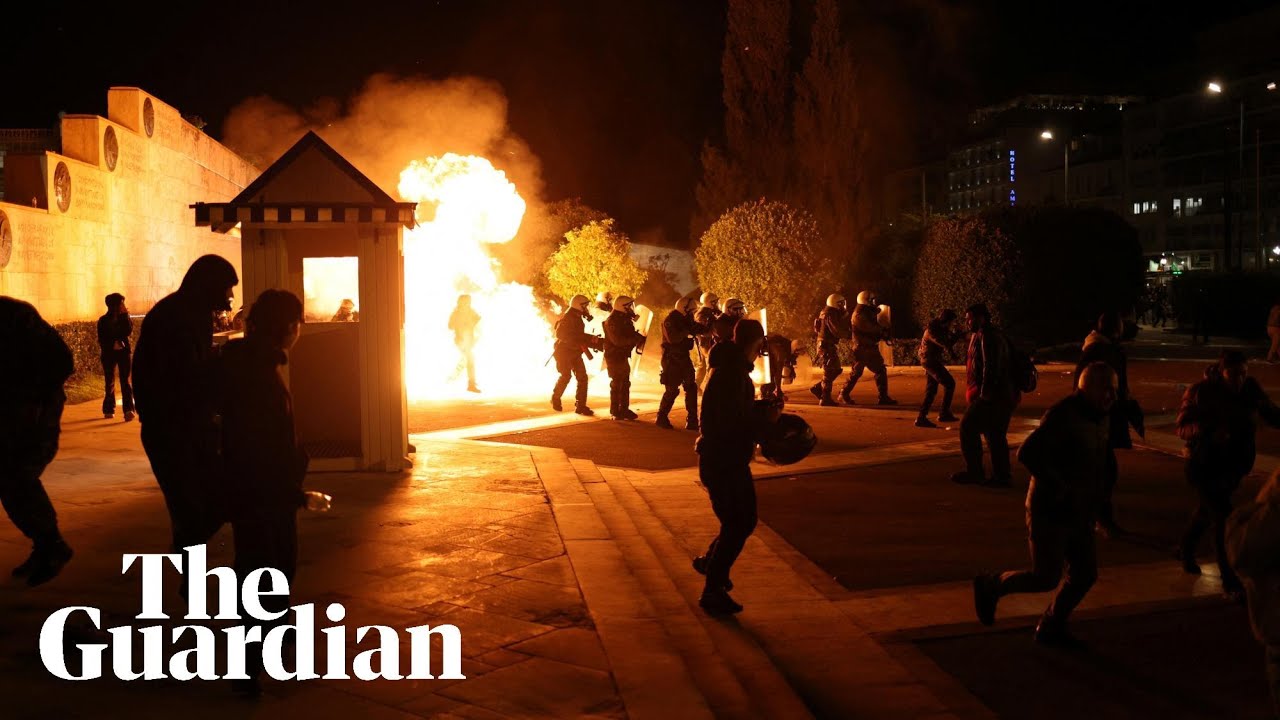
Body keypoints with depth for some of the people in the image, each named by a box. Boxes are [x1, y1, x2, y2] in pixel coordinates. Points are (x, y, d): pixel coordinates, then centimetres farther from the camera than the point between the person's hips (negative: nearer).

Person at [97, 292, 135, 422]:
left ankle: (129, 409, -20)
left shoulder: (124, 317, 5)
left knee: (125, 380, -11)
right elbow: (102, 340, 0)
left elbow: (129, 331, -12)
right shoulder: (103, 321, 1)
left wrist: (125, 315, -13)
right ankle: (109, 410, 19)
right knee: (110, 382, 6)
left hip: (123, 352, 0)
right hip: (109, 354, 0)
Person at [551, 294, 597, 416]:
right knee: (565, 376, -11)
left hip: (575, 353, 8)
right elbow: (560, 334, -26)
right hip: (564, 352, -8)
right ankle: (555, 398, 13)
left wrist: (592, 341, 9)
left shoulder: (578, 319, 14)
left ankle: (580, 406, 1)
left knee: (582, 377, -1)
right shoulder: (567, 318, -14)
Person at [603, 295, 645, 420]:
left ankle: (624, 410, 21)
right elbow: (617, 340, -26)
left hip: (623, 356, 9)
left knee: (625, 384, 13)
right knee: (616, 384, -5)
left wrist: (639, 338, -8)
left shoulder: (626, 319, 11)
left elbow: (630, 334, 14)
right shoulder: (612, 321, -18)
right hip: (614, 356, -9)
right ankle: (615, 412, 1)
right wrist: (636, 339, -26)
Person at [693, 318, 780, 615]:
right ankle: (712, 591, 8)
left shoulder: (731, 368, 11)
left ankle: (710, 563, 38)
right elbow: (732, 423, -27)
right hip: (722, 462, -10)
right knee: (736, 525, -3)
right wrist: (766, 418, -15)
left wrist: (764, 407, 2)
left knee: (743, 520, 19)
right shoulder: (731, 373, -22)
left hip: (729, 459, 10)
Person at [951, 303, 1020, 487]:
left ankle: (974, 472, -1)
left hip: (991, 396, -10)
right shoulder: (979, 336, 19)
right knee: (995, 435, 12)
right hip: (1002, 396, 10)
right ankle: (1002, 476, 15)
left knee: (968, 428, -6)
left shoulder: (988, 336, -14)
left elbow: (991, 367, -22)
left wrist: (984, 393, -21)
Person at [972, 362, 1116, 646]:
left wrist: (1094, 499, 15)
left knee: (1084, 576, 9)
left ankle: (1051, 628, 25)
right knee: (1045, 578, -4)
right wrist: (1059, 486, -24)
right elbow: (1027, 453, -28)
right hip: (1050, 510, -8)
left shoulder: (1102, 417, 8)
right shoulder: (1063, 415, -20)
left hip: (1079, 513, 8)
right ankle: (990, 586, 18)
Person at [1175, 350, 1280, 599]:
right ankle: (1230, 582, -3)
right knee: (1223, 518, -11)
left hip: (1235, 463, 5)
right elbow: (1183, 428, -17)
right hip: (1205, 464, -5)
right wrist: (1209, 431, -36)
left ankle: (1186, 550, 47)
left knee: (1208, 510, 22)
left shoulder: (1250, 389, -7)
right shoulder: (1200, 392, -17)